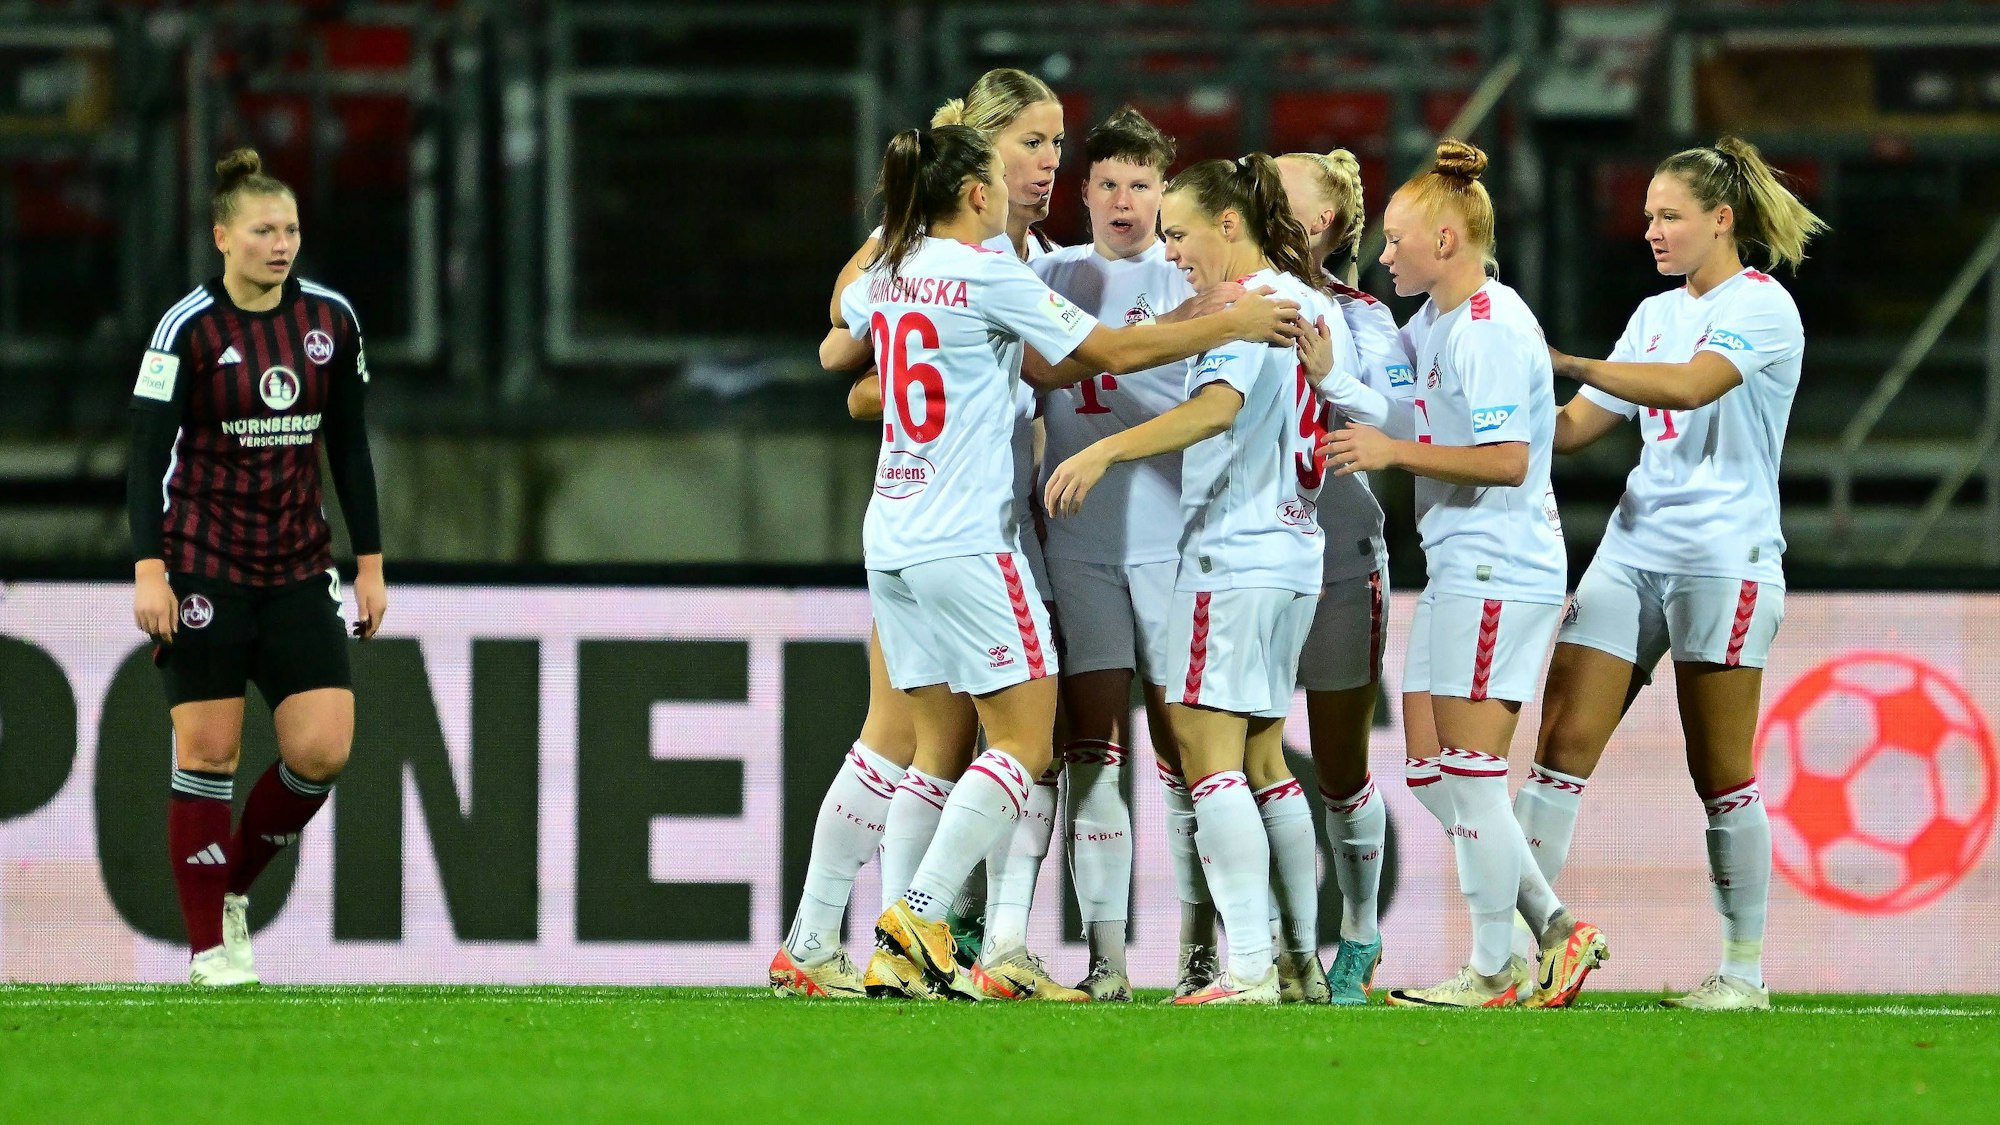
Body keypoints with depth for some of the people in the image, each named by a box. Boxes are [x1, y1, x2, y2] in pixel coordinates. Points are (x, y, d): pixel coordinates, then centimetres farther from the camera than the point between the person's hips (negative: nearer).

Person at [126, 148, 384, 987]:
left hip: (299, 570, 4)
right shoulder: (188, 328, -9)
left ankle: (235, 885, 17)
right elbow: (147, 452, -11)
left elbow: (350, 446, 12)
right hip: (204, 565, -4)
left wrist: (370, 563, 9)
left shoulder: (331, 319, 4)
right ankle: (210, 946, 4)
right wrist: (149, 571, -19)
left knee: (322, 750, -7)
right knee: (209, 750, -4)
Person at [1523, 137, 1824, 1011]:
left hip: (1724, 557, -7)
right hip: (1632, 548, 7)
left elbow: (1691, 384, -24)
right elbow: (1573, 427, 17)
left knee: (1720, 774, -3)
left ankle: (1744, 970, 5)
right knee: (1562, 743, -4)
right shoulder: (1656, 314, 17)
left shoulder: (1761, 307, -6)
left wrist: (1562, 360, -25)